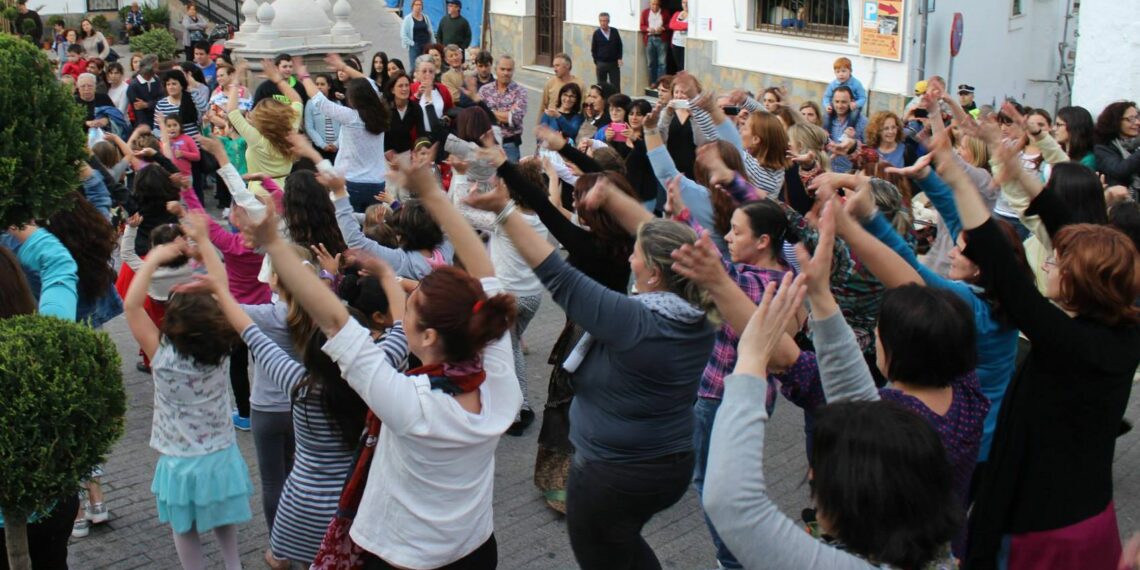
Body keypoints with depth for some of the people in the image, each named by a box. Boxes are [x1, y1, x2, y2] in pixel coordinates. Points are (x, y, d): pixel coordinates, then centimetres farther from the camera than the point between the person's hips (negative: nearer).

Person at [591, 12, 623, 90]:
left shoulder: (615, 32, 1)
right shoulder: (596, 33, -4)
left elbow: (620, 46, 8)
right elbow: (593, 49, 1)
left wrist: (619, 58, -1)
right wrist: (595, 63, -2)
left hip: (614, 63, 1)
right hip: (601, 63, -1)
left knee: (616, 86, 2)